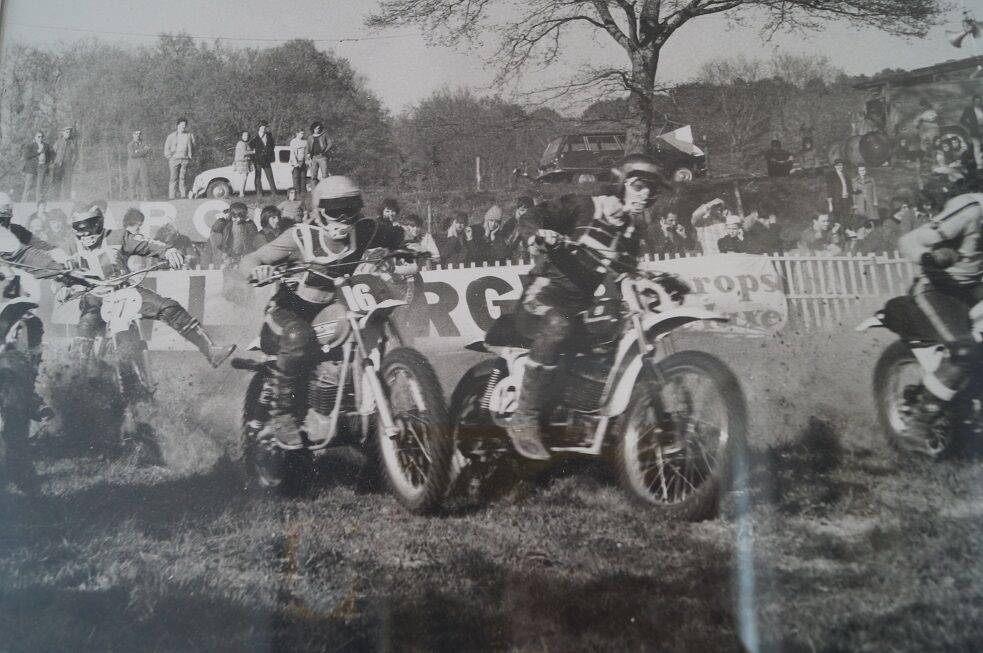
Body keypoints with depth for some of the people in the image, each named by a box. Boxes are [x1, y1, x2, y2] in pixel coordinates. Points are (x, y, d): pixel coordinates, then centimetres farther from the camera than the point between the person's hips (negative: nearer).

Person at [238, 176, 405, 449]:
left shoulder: (364, 231, -6)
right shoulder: (301, 236, -15)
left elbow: (395, 234, 15)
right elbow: (248, 260, -14)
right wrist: (259, 269, -36)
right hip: (289, 310, -5)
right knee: (300, 338, -37)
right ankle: (280, 414, -22)